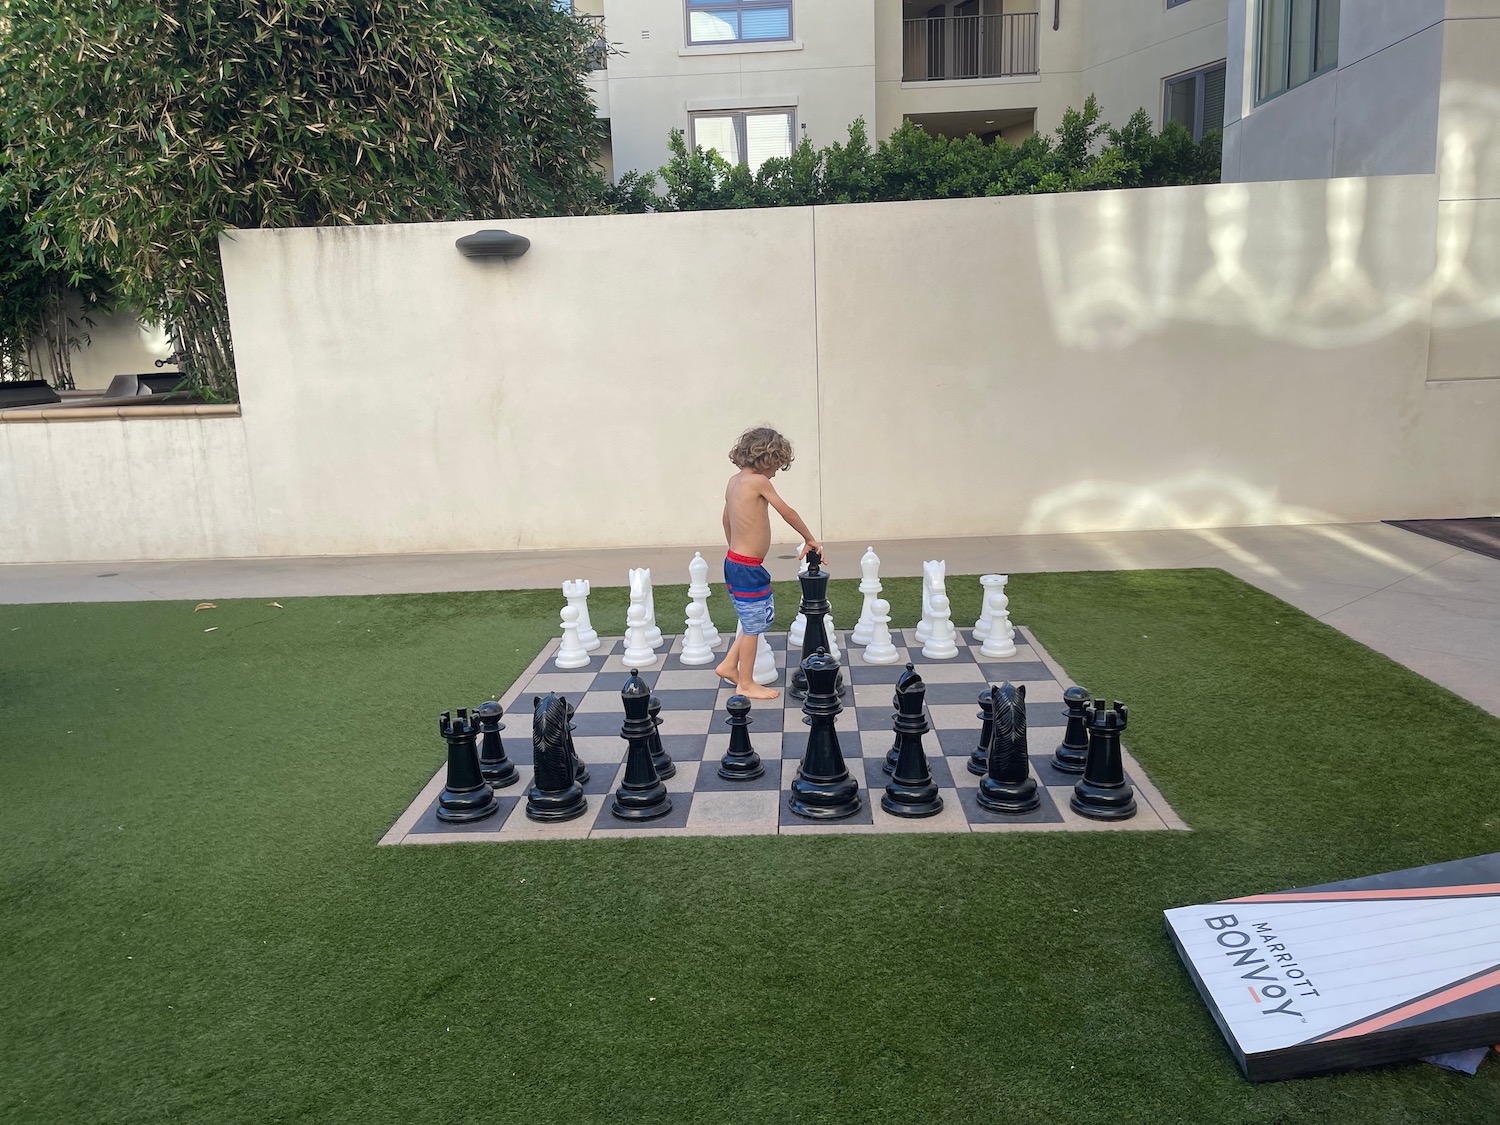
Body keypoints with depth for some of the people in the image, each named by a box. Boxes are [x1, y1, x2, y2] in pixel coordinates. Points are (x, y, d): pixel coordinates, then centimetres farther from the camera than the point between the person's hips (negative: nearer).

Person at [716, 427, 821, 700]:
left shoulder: (734, 481, 8)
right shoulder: (758, 481, -17)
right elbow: (788, 512, -10)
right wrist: (809, 539, 4)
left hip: (734, 562, 9)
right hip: (748, 569, -9)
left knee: (754, 621, 21)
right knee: (752, 627, 5)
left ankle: (729, 666, 28)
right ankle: (746, 684, 17)